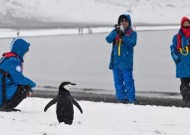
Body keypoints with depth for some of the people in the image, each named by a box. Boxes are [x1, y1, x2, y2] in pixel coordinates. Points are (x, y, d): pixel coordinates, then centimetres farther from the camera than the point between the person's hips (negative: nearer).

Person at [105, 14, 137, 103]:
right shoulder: (115, 32, 11)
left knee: (128, 81, -7)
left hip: (126, 61, -4)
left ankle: (131, 98, -4)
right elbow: (108, 39, -5)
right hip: (115, 61, 4)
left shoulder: (132, 33, 3)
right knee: (118, 81, 7)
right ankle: (121, 97, 13)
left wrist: (123, 36, -23)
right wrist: (116, 32, -20)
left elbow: (132, 43, -14)